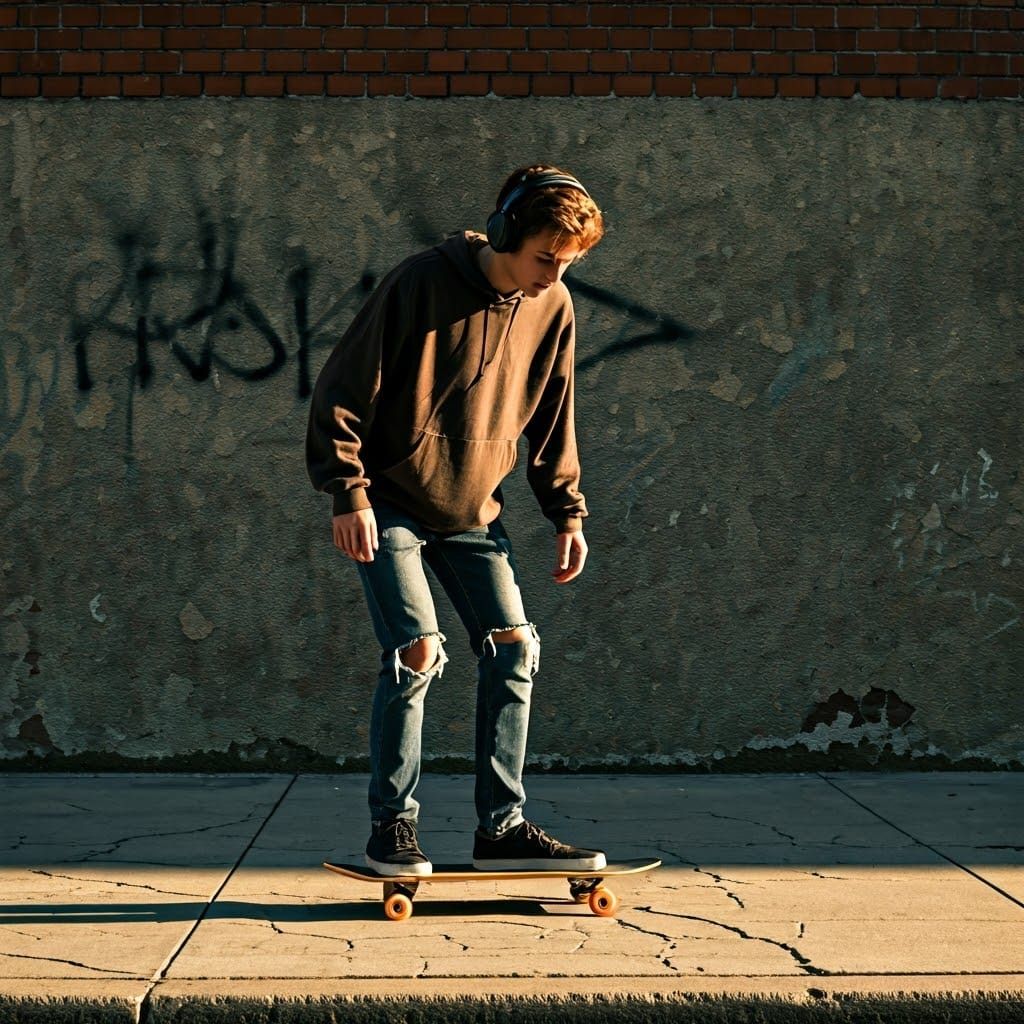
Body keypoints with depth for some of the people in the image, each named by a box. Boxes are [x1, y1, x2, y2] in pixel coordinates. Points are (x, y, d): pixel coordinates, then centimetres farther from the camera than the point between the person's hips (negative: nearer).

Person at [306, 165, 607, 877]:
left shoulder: (554, 308, 0)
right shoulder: (422, 284, -17)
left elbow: (553, 420, 12)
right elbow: (344, 388, -14)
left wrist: (567, 511, 7)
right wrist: (348, 492, -18)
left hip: (474, 510, 6)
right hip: (391, 506, -5)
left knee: (513, 648, -2)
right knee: (417, 650, -15)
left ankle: (503, 827, 8)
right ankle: (393, 826, 0)